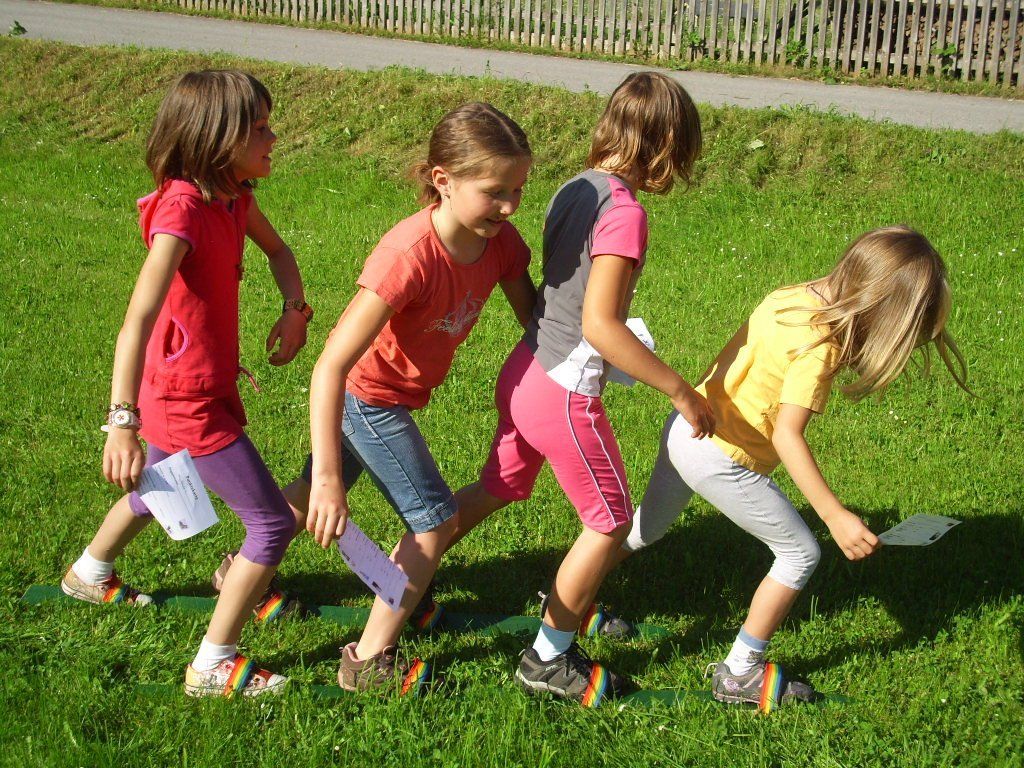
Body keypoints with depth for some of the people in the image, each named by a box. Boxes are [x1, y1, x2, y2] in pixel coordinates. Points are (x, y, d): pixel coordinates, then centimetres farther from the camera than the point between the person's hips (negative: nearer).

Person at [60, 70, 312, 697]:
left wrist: (295, 308, 0)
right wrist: (122, 422, -44)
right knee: (275, 523, -6)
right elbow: (138, 321, -37)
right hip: (190, 402, -9)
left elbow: (277, 249, 20)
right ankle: (213, 668, 4)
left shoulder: (234, 197, -1)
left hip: (206, 385, 9)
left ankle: (90, 575, 59)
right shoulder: (182, 210, -28)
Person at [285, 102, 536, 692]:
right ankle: (369, 663, 11)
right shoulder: (410, 255, -39)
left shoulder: (500, 240, -18)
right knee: (436, 521, -3)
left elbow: (533, 315, -2)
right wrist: (329, 477, -42)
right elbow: (331, 367, -40)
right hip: (368, 395, -7)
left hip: (386, 393, 7)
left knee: (312, 493, 27)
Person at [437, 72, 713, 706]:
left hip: (524, 373, 8)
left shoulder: (574, 189, 3)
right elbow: (600, 326, -28)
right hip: (566, 396, -8)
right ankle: (549, 659, 21)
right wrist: (680, 391, -22)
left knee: (498, 489, 28)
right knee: (611, 522, 10)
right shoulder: (625, 213, -22)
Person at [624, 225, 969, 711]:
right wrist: (835, 516, -31)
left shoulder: (792, 296, -2)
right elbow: (787, 436, -29)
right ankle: (739, 673, 12)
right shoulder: (819, 345, -25)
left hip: (684, 428, 9)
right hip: (720, 459, -9)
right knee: (800, 554, 5)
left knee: (647, 529, 30)